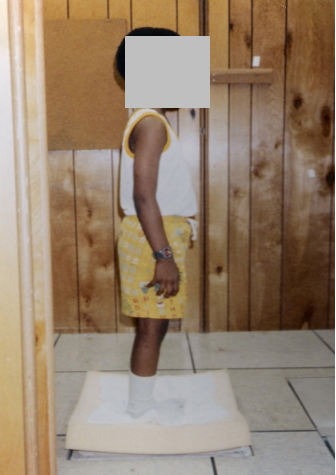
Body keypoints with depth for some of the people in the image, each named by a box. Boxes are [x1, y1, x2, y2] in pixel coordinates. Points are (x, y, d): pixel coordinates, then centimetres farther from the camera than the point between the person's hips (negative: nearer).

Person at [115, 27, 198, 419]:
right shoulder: (151, 123, -15)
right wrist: (164, 256, -25)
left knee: (154, 326, 16)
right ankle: (140, 410, 13)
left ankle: (144, 402, 29)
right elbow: (143, 196, -23)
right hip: (153, 239, -10)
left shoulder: (151, 122, 17)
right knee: (151, 328, 0)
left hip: (159, 237, 10)